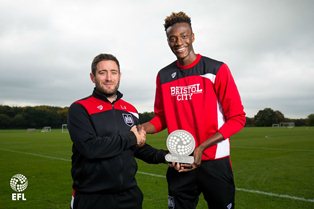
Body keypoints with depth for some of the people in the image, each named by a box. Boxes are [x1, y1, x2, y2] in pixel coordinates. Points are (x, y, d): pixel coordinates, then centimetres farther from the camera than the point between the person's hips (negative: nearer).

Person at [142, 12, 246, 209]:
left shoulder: (217, 69, -7)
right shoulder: (164, 76, 4)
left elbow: (237, 117, -8)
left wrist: (202, 147, -16)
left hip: (215, 162, -2)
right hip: (179, 164, 3)